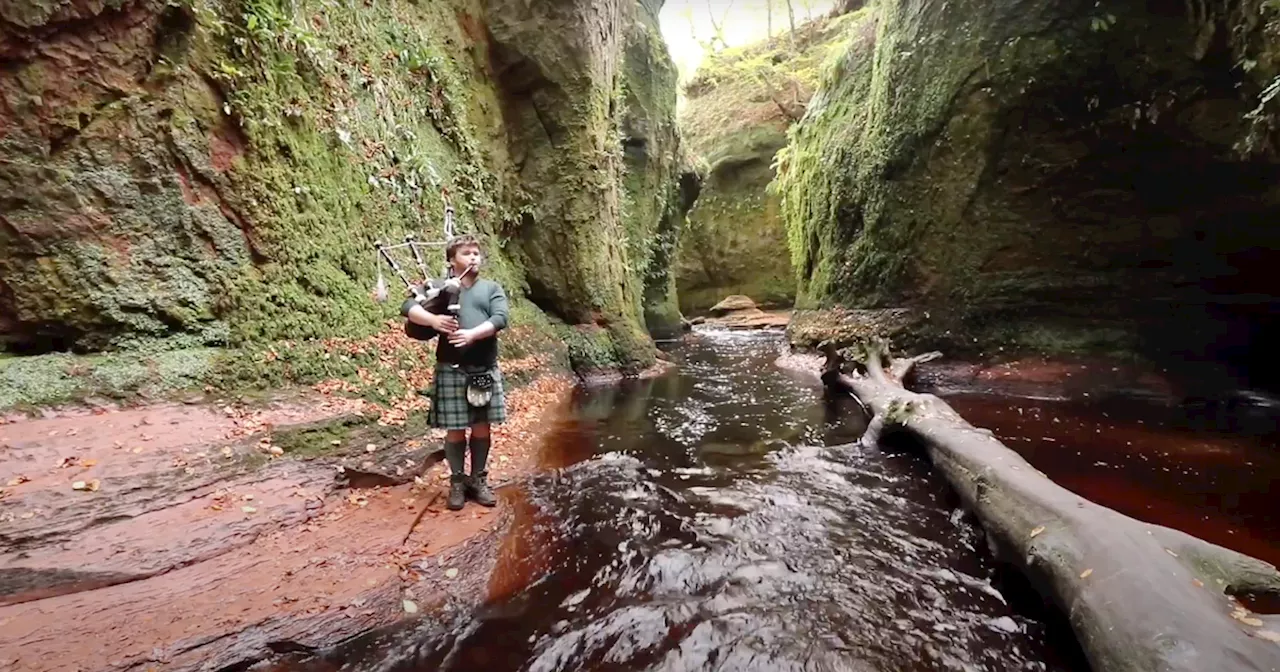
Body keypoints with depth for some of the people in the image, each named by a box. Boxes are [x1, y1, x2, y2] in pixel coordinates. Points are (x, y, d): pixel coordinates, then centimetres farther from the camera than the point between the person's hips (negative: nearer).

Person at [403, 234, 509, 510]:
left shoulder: (492, 288, 8)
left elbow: (500, 318, -7)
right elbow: (410, 308, -5)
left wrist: (473, 334, -23)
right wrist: (433, 319, -25)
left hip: (485, 370, 2)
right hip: (451, 371, -1)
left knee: (482, 427, 9)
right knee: (455, 429, 6)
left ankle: (478, 480, 25)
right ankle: (457, 482, 23)